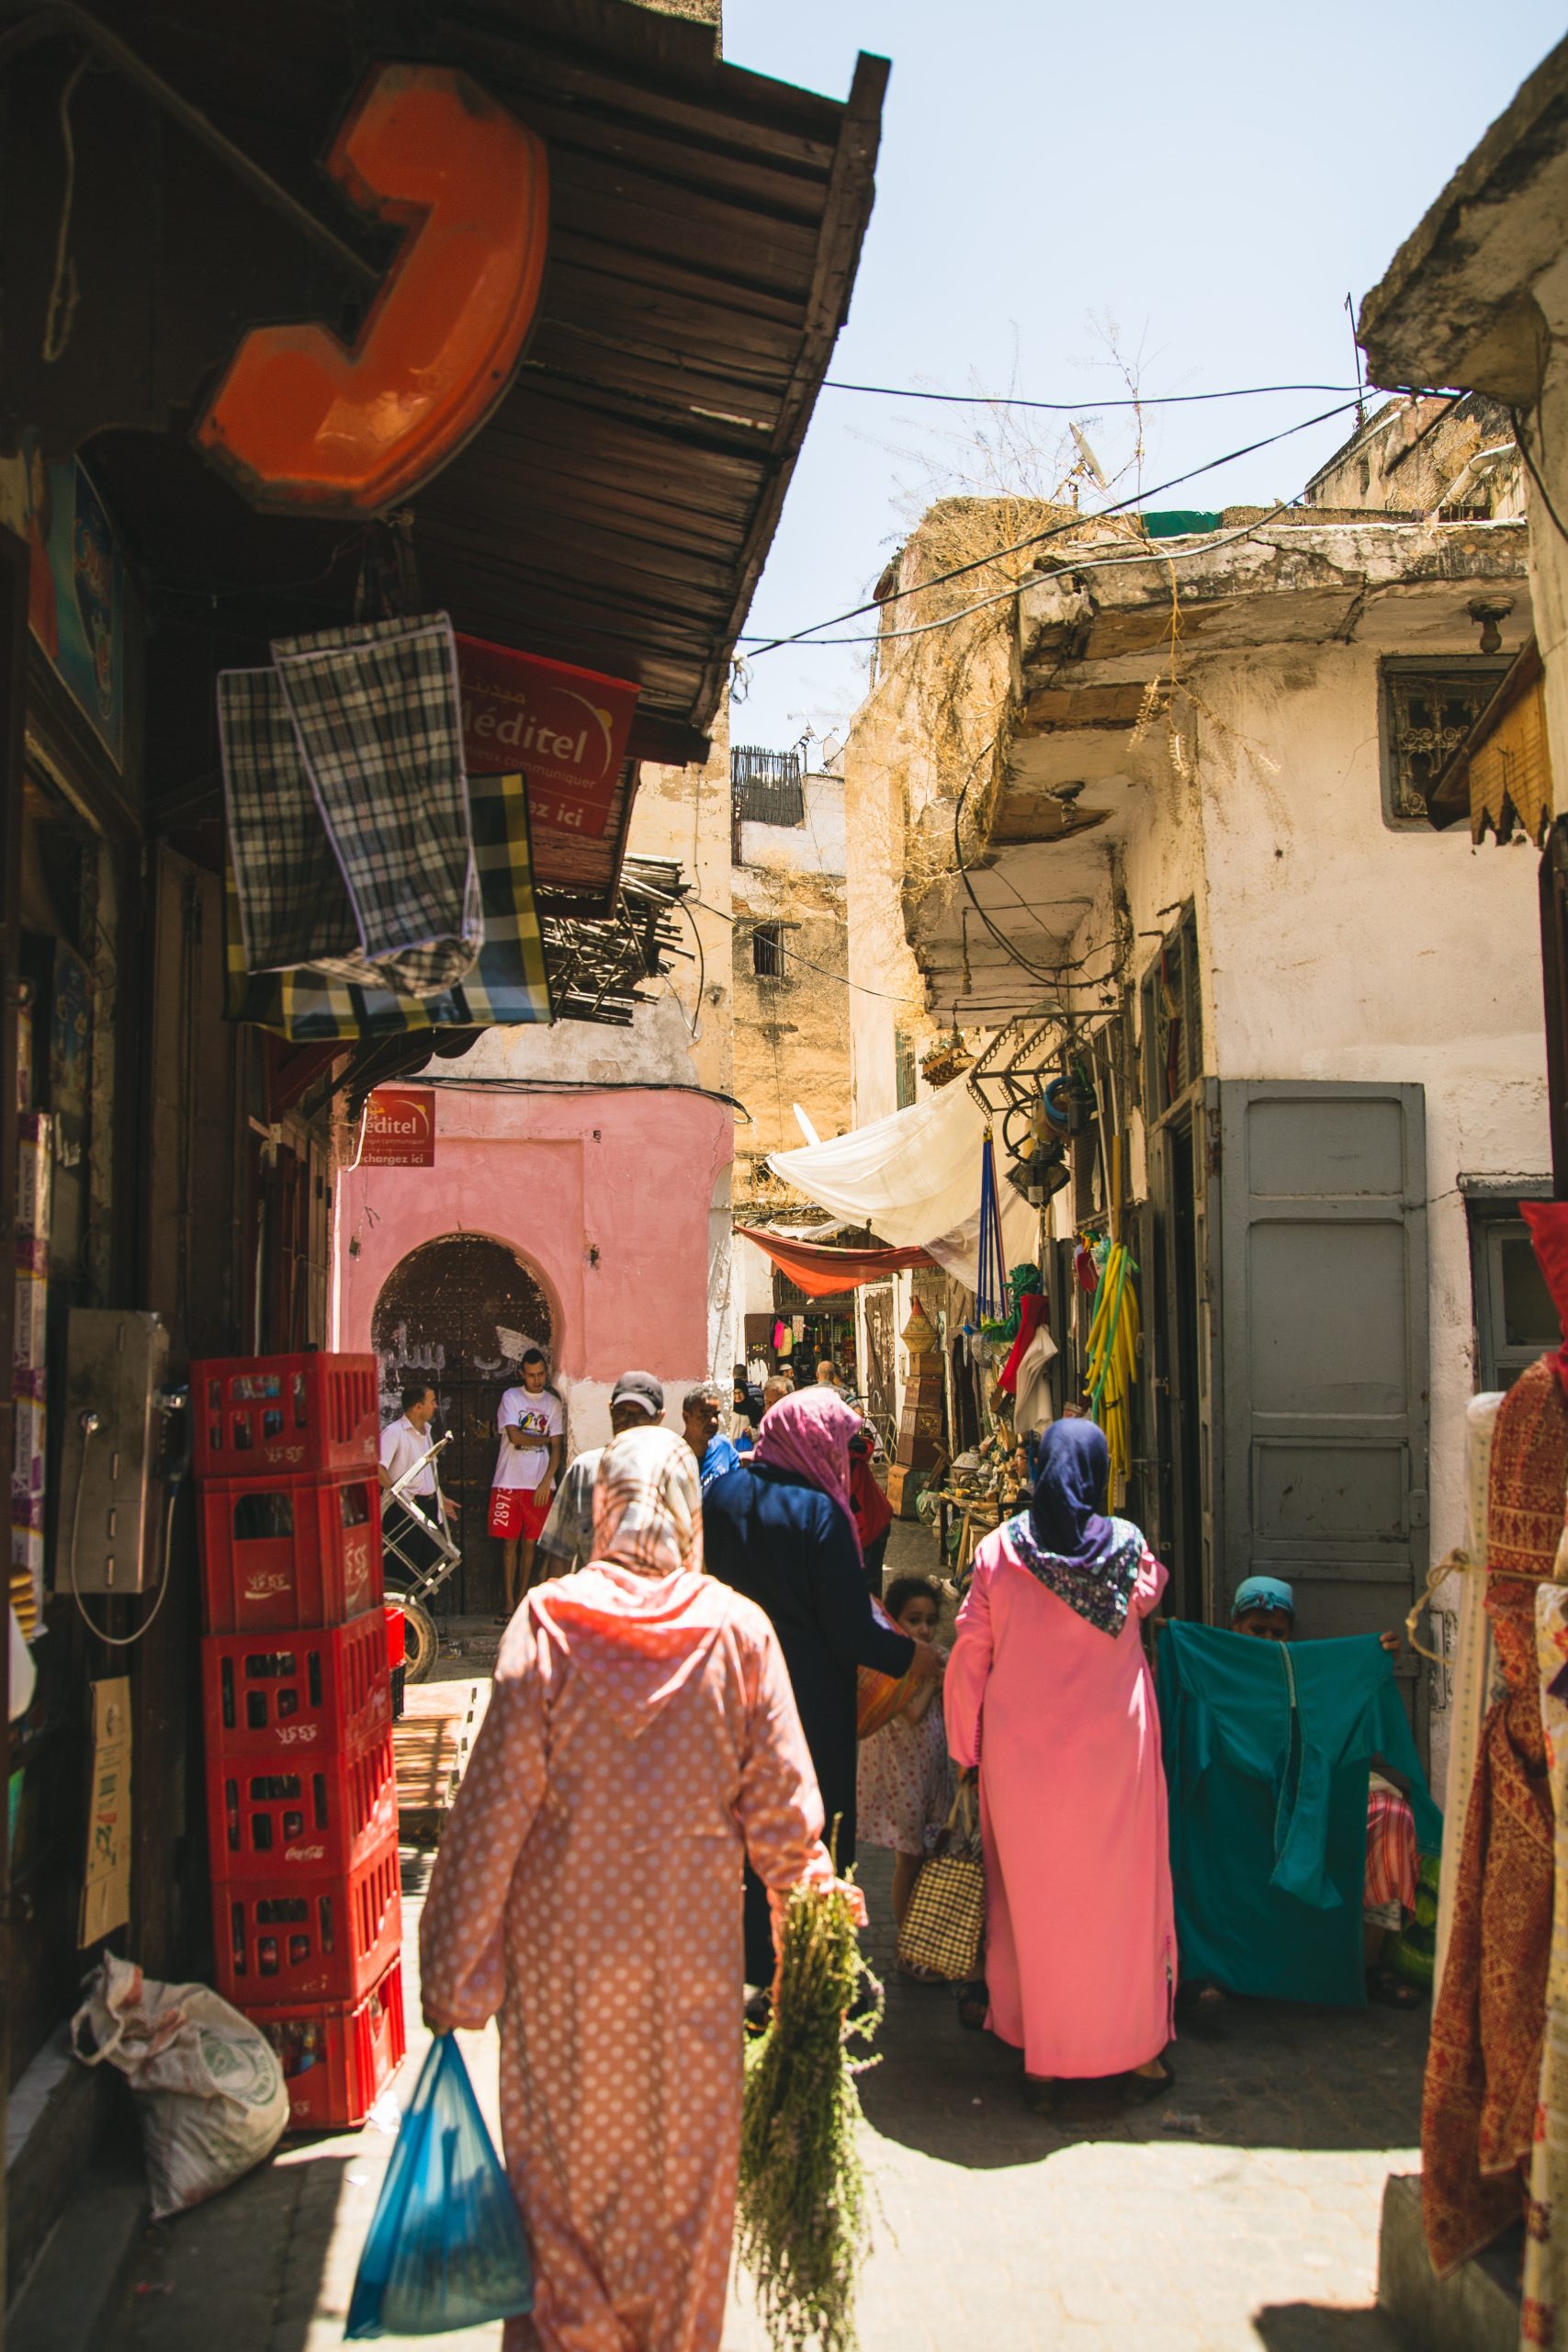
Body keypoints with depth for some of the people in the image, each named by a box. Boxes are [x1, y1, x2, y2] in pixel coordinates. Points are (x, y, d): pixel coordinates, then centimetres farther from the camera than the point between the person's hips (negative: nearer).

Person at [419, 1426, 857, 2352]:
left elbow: (494, 1805, -10)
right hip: (692, 1938, 1)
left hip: (567, 1939, 0)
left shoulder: (546, 1622, -10)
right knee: (685, 2157, 17)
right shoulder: (738, 1629, -8)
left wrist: (456, 1969, -4)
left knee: (565, 2149, 16)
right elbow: (782, 1809, -6)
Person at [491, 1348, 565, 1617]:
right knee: (510, 1542, 1)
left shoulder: (554, 1404, 7)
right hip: (509, 1482, -1)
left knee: (530, 1543, 5)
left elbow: (557, 1448, 2)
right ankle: (510, 1602, 4)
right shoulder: (510, 1398, 2)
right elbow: (515, 1436, -10)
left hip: (538, 1485, 1)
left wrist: (546, 1482, -9)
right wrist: (545, 1439, 1)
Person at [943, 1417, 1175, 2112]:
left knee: (1034, 1901, 11)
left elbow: (969, 1657, -4)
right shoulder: (1127, 1545, -6)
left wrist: (967, 1747, 6)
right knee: (1124, 1895, 13)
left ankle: (1042, 2063, 18)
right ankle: (1136, 2053, 23)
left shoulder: (1001, 1548, -7)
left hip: (1023, 1753, 0)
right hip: (1112, 1748, 0)